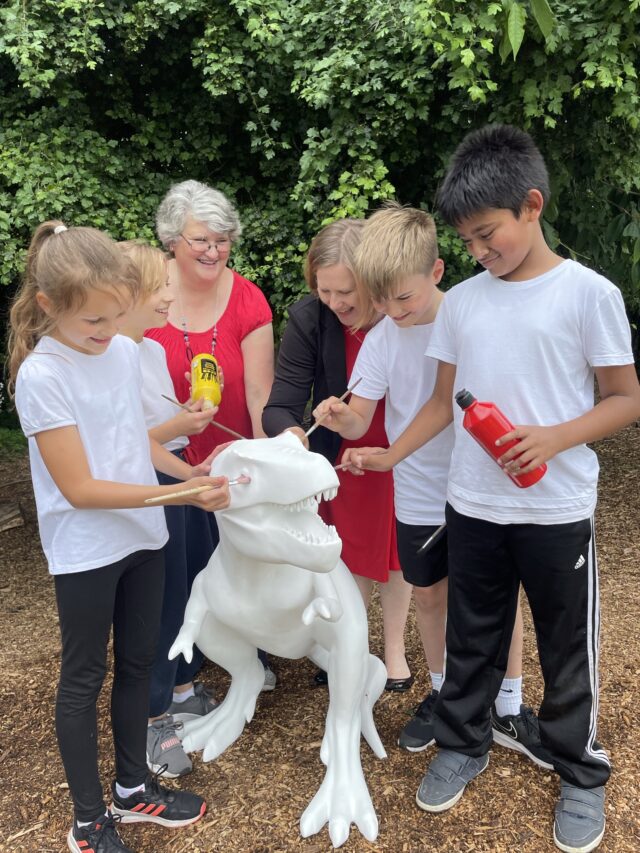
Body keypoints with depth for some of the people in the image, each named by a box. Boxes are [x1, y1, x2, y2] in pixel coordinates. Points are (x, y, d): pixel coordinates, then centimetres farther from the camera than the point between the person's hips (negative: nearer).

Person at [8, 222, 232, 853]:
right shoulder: (41, 376, -20)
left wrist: (189, 470, -3)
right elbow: (80, 488, -22)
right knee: (85, 678, 10)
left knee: (137, 663, 19)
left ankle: (133, 788, 40)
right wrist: (180, 495, -25)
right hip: (85, 552, -6)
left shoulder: (125, 351, -1)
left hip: (142, 538, 6)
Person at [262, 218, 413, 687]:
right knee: (351, 555, 18)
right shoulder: (308, 318, -26)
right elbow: (282, 405, -24)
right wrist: (291, 433, -47)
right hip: (340, 456, 1)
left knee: (399, 551, 19)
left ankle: (394, 646, 43)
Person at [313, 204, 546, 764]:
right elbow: (361, 419, -9)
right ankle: (442, 692, 39)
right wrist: (340, 418, -30)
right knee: (431, 594, 16)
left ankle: (510, 710, 29)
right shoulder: (382, 339, -8)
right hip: (418, 496, 2)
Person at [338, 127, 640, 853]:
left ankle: (580, 774, 33)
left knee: (567, 645, 12)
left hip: (557, 510, -3)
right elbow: (445, 401, 9)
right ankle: (462, 745, 38)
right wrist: (389, 455, -1)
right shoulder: (459, 302, 4)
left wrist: (554, 438, -21)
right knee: (470, 636, 17)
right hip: (472, 507, 4)